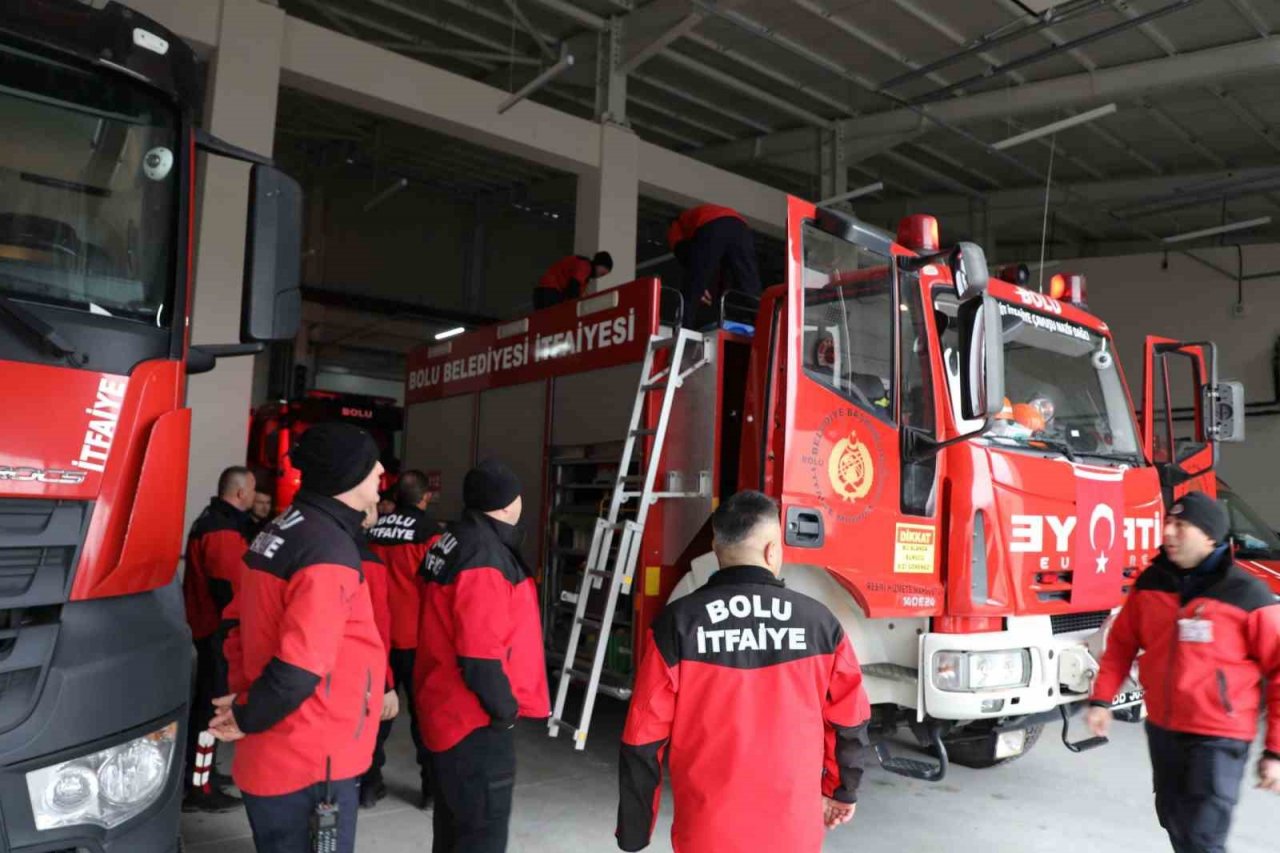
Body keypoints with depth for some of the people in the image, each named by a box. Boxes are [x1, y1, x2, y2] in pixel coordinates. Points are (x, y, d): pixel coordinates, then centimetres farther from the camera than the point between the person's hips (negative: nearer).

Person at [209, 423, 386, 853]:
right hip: (310, 764, -9)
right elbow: (300, 667, -28)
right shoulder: (329, 551, -24)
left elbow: (243, 624, 16)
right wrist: (247, 719, -11)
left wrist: (244, 695, 10)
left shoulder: (281, 531, 7)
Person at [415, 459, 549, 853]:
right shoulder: (485, 558, -23)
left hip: (450, 710, 10)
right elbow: (481, 657, -27)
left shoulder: (451, 543, 9)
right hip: (476, 720, -10)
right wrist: (504, 707, -12)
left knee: (455, 821, 23)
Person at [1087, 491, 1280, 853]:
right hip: (1161, 728, 5)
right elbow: (1122, 641, 9)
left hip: (1219, 736, -5)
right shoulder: (1150, 582, 0)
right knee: (1173, 819, 20)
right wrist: (1102, 699, 2)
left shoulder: (1248, 595, -14)